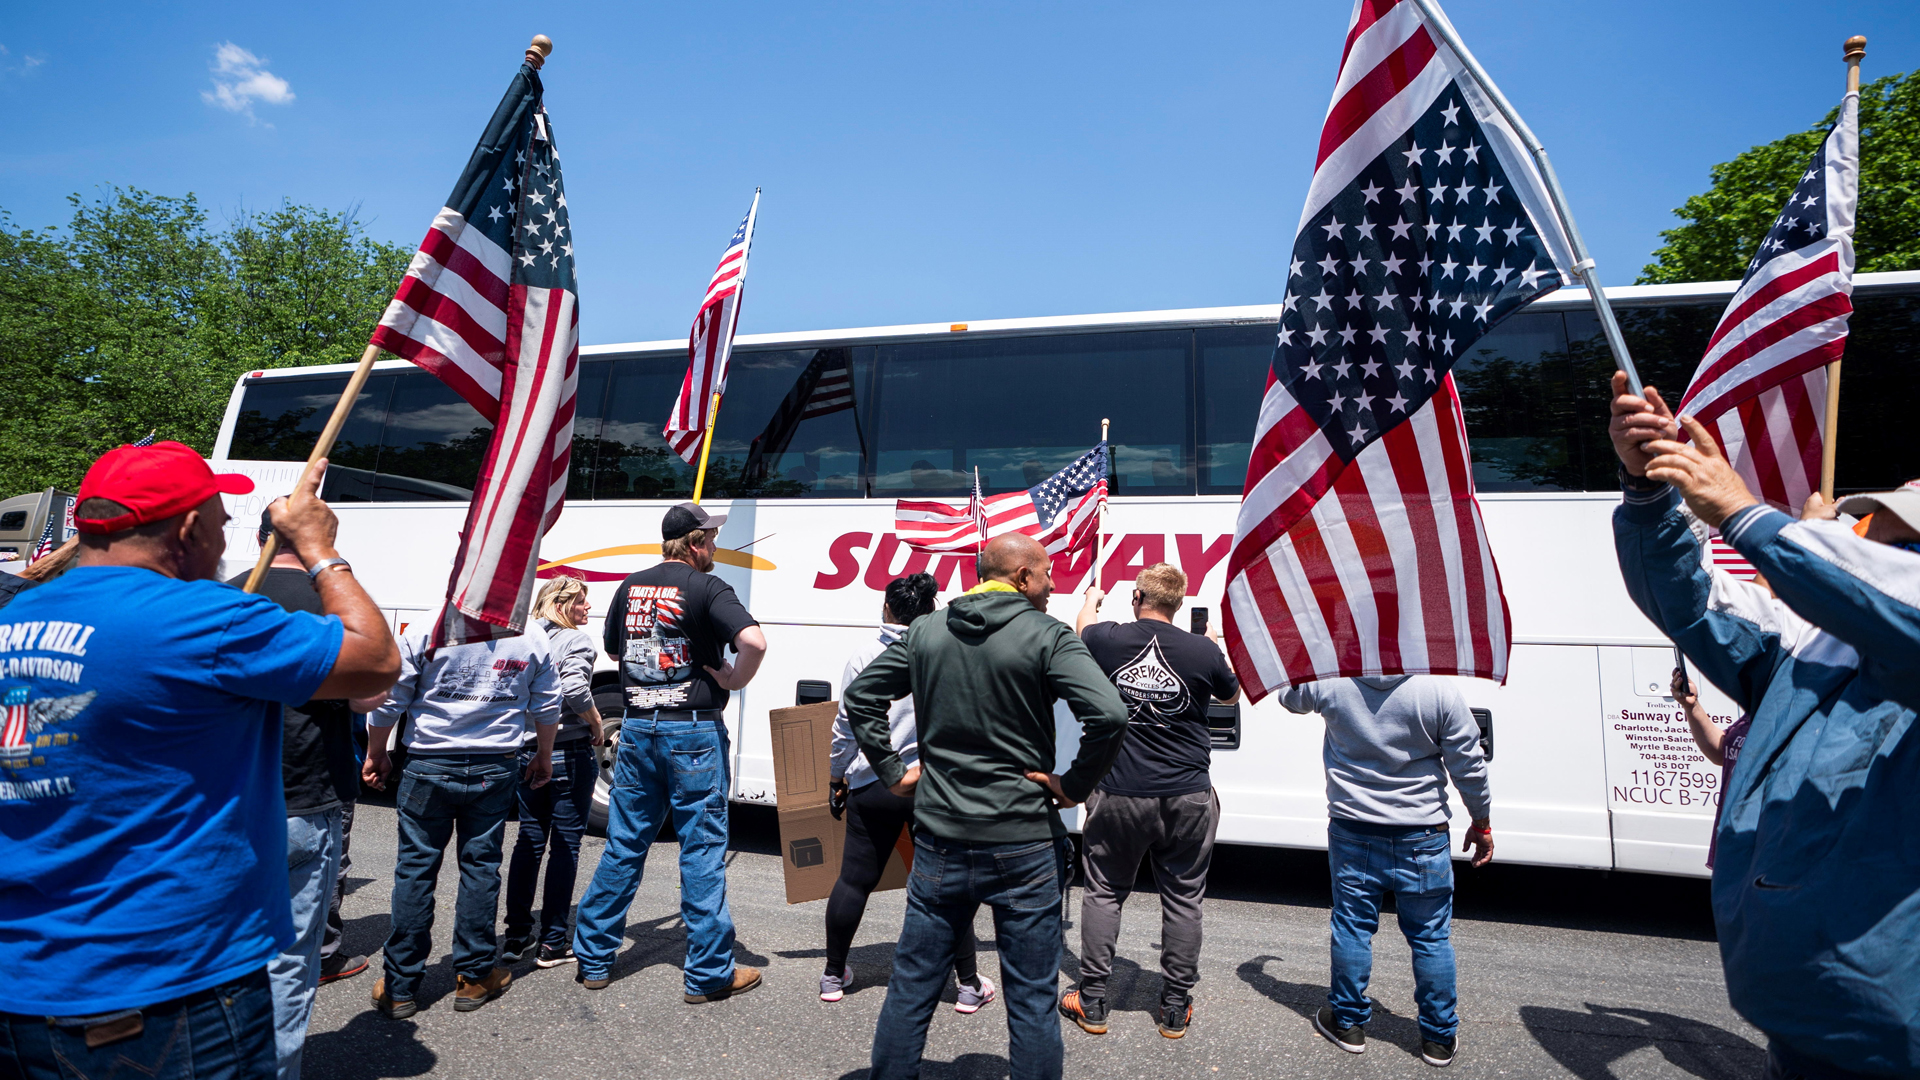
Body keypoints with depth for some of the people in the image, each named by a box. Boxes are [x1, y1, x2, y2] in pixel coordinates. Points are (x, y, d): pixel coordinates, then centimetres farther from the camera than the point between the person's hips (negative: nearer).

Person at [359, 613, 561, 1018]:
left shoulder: (426, 633, -8)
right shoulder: (533, 638, -2)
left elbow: (387, 699, -2)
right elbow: (547, 707, 7)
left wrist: (376, 755, 14)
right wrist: (543, 756, 23)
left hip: (428, 767, -1)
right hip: (495, 769, 1)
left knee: (414, 868, 8)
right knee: (480, 867, 10)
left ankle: (400, 987, 16)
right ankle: (475, 976, 20)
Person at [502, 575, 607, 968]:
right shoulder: (577, 641, -11)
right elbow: (576, 689, -26)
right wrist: (597, 727, -12)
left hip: (527, 753, 6)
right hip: (569, 755, -6)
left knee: (529, 839, 15)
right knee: (566, 843, 3)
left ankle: (516, 935, 20)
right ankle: (553, 942, 9)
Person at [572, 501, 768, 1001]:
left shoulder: (631, 587, 9)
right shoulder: (706, 588, -11)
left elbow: (613, 650, 23)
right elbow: (754, 641, -26)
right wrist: (734, 680, -11)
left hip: (637, 728, 6)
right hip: (693, 731, -6)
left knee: (623, 847, 15)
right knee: (701, 851, 2)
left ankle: (593, 959, 24)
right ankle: (709, 973, 10)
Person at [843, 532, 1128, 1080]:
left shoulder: (925, 632, 5)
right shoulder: (1047, 636, -10)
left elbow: (860, 695, 10)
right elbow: (1110, 714, -22)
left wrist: (892, 770, 11)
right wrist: (1075, 785, -10)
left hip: (939, 841, 4)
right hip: (1024, 848, -4)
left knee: (912, 986, 17)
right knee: (1031, 1000, 10)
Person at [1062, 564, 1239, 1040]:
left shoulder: (1107, 639, -7)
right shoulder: (1204, 651, -8)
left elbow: (1084, 626, 19)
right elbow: (1232, 694, 14)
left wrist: (1091, 598, 41)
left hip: (1118, 795, 0)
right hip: (1187, 799, 0)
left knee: (1104, 893, 14)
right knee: (1183, 899, 13)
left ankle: (1092, 1004, 21)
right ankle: (1175, 1010, 24)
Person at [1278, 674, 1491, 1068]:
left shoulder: (1329, 681, -10)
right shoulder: (1440, 689, -14)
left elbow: (1290, 698, 14)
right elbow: (1469, 766, -5)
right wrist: (1482, 823, 9)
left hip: (1352, 833, 1)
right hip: (1421, 837, -1)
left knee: (1351, 927, 13)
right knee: (1431, 936, 13)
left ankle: (1348, 1022, 26)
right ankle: (1439, 1038, 25)